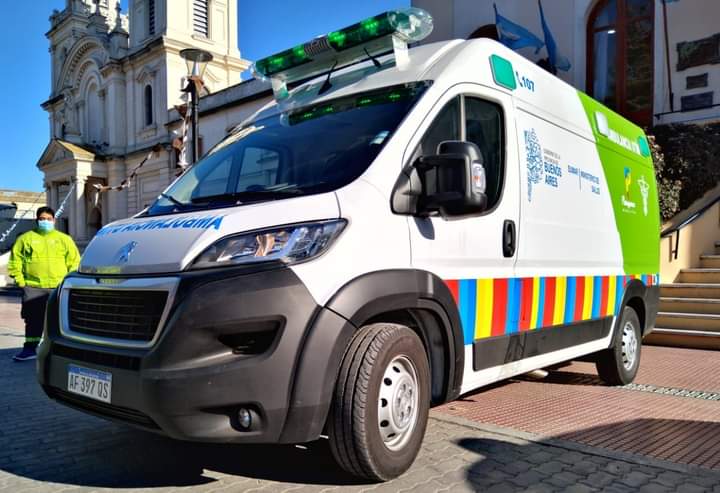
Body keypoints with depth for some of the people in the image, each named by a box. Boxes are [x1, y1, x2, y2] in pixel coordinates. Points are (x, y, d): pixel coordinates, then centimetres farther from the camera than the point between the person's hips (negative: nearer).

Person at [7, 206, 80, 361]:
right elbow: (15, 260, 9)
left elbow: (74, 261, 7)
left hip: (58, 287, 0)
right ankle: (30, 348, 11)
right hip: (33, 287, 0)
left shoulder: (64, 239, 8)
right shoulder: (25, 238, 8)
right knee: (33, 319, 1)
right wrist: (20, 280, 0)